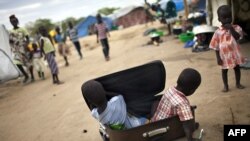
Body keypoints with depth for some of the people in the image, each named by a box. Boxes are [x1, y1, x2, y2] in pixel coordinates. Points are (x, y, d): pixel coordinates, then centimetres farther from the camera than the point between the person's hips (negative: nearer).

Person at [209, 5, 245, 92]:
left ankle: (238, 84, 36)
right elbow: (216, 46, -7)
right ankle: (226, 86, 29)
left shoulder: (236, 28, -7)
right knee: (224, 70, 13)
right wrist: (218, 58, -8)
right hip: (224, 55, -1)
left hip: (235, 54, 1)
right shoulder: (218, 32, -11)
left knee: (237, 68, 16)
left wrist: (231, 29, -28)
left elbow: (238, 37, -23)